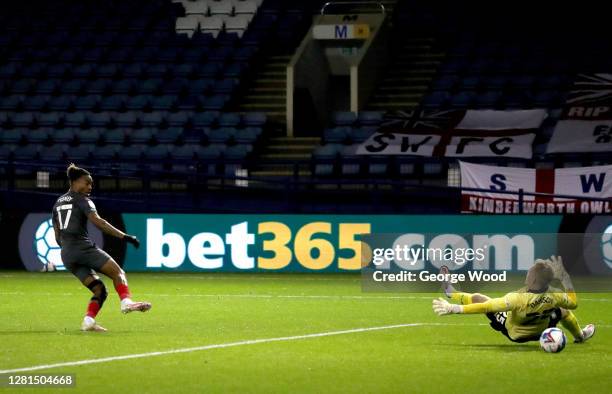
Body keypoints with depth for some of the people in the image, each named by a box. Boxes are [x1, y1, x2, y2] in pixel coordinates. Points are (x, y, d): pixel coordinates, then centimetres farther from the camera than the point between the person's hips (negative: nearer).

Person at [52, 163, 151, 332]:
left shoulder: (58, 203, 23)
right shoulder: (82, 200, 1)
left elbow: (57, 236, 22)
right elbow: (98, 222, -15)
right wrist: (124, 237, -20)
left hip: (66, 255, 7)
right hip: (83, 247, -7)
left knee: (100, 290, 7)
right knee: (117, 272, -7)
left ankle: (88, 321, -13)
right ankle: (126, 302, -33)